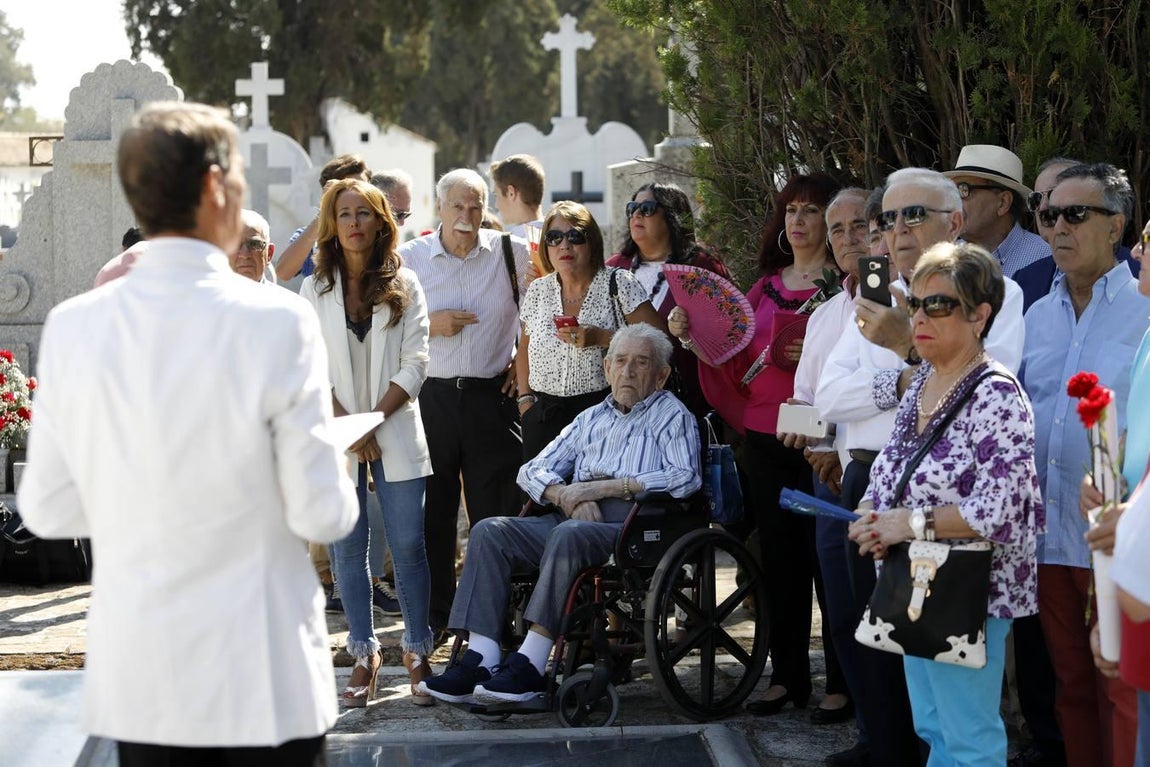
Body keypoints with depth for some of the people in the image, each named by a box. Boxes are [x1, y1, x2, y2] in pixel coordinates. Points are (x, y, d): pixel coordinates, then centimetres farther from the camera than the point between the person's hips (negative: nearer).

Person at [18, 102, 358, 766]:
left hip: (139, 682, 3)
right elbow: (323, 515, -12)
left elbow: (48, 510, 1)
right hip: (264, 679, -3)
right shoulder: (279, 322, -14)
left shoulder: (73, 327, -5)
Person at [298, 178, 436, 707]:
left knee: (408, 545, -4)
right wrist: (346, 426, -9)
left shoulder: (405, 286, 4)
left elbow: (414, 365, -1)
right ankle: (364, 655, 8)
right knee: (348, 549, 1)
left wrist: (372, 421, -10)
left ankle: (417, 653, 5)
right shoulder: (315, 291, 6)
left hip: (395, 431, -1)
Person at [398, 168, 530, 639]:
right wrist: (431, 325, -9)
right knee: (431, 513, 4)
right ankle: (434, 618, 14)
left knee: (496, 513, 1)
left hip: (492, 395, -1)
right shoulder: (409, 257, 3)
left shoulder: (512, 253, 2)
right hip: (431, 396, 1)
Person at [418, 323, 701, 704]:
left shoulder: (671, 415, 12)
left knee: (569, 534, -36)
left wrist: (601, 487, -10)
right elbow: (532, 471, 23)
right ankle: (480, 658, -26)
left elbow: (684, 478, -8)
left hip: (631, 525, -6)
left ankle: (529, 665, -36)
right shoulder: (591, 419, 28)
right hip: (574, 516, 6)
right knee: (490, 531, -17)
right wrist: (568, 496, -1)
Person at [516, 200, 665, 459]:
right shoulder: (538, 291, 12)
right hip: (543, 416, 4)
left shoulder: (618, 283, -2)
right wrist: (525, 397, 10)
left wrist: (601, 338, -16)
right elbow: (524, 350, 24)